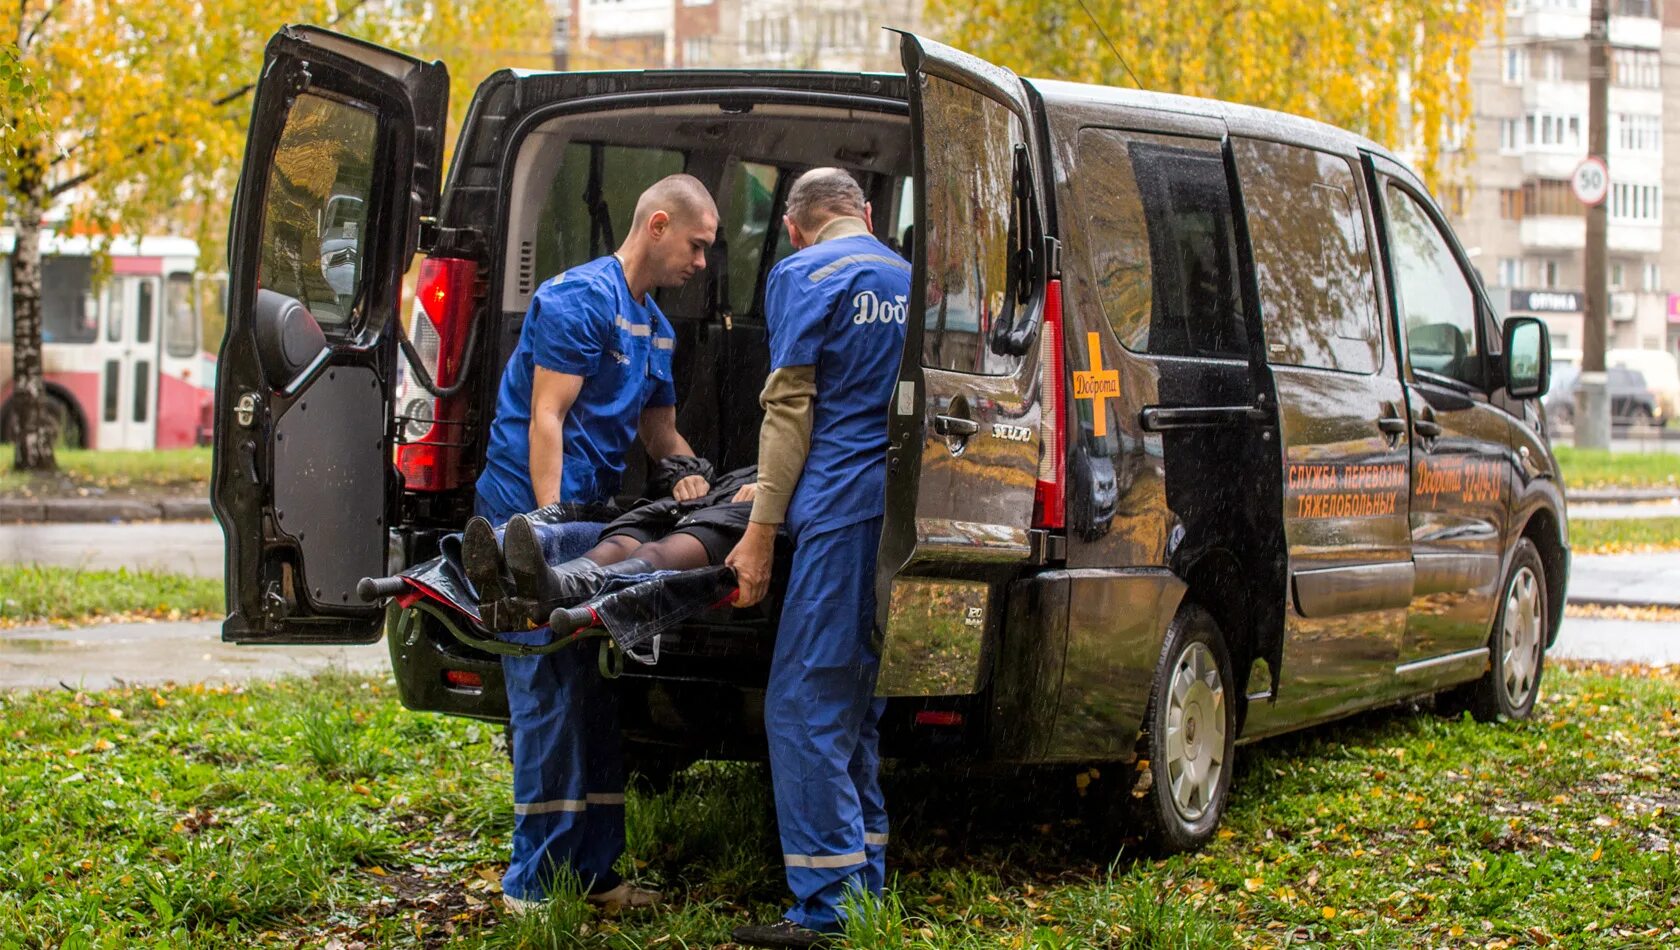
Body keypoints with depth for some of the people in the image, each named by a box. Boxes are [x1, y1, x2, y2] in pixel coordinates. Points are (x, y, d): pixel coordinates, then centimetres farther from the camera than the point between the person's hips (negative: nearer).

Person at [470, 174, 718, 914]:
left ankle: (589, 870, 16)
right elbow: (546, 417, -15)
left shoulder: (654, 326, 19)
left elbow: (659, 427, 27)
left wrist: (688, 469, 4)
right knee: (554, 697, -10)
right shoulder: (582, 298, -10)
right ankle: (536, 882, -6)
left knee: (590, 699, 10)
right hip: (536, 512, -10)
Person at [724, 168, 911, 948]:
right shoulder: (910, 278, 21)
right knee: (858, 706, 15)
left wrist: (761, 532, -5)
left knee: (805, 706, -6)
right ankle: (867, 886, 17)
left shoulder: (801, 275, 1)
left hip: (842, 505, -7)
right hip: (908, 508, 7)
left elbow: (789, 407, -6)